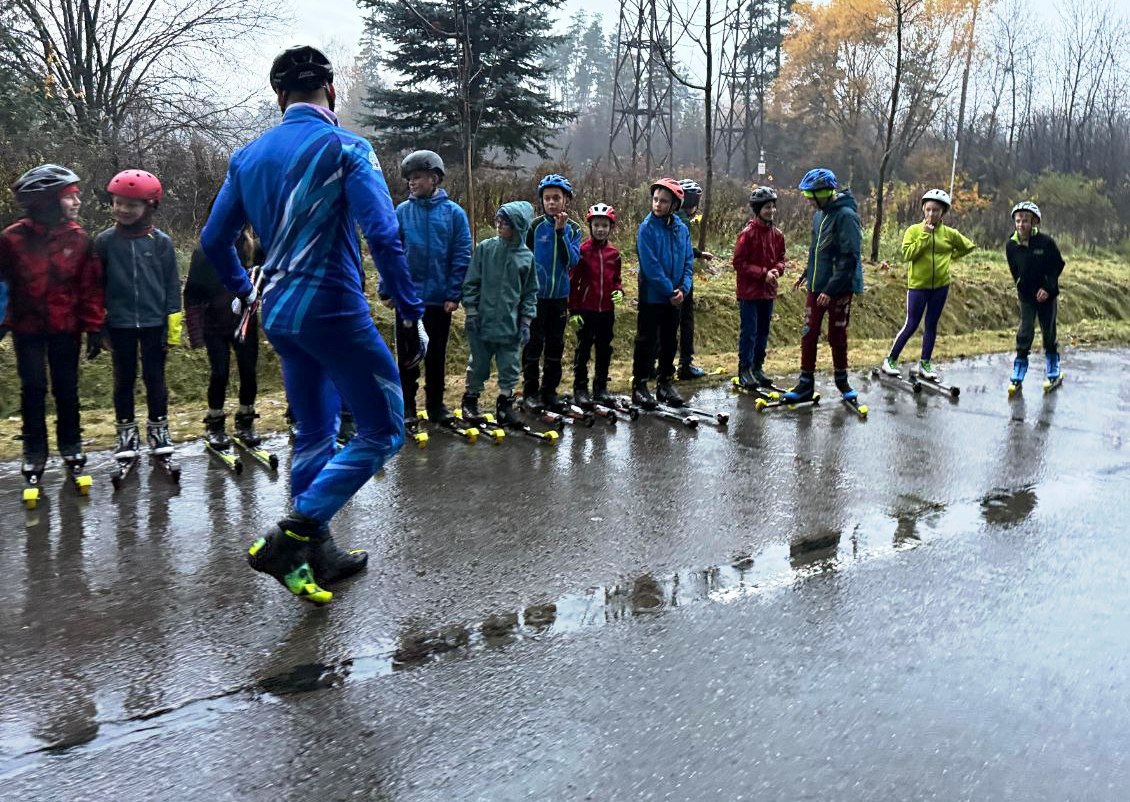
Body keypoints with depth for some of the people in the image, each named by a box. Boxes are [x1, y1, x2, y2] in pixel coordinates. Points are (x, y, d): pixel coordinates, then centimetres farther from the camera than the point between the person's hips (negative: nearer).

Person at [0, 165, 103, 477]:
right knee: (33, 388, 6)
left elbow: (91, 286, -2)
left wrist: (94, 328, -3)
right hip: (27, 326, -1)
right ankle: (34, 450, 20)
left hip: (67, 327, 1)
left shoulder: (78, 238, -5)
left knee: (67, 387, 10)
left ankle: (70, 444, 26)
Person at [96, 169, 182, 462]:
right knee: (124, 378, 10)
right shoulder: (105, 241, 0)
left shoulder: (161, 241, -2)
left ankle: (158, 429, 21)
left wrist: (173, 322, -3)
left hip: (154, 321, -1)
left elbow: (172, 284, 1)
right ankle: (127, 432, 21)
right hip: (120, 323, 1)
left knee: (155, 377, 8)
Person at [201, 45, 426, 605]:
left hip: (278, 316, 8)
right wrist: (411, 313, -13)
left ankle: (318, 556, 25)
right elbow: (383, 235, -17)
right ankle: (289, 538, -7)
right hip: (333, 311, -7)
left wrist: (245, 290, 31)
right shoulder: (346, 148, -7)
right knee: (382, 431, 1)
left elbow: (214, 239, 16)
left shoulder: (248, 156, 11)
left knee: (314, 436, 18)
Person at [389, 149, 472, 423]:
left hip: (440, 298, 0)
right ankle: (407, 405, 18)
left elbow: (462, 256, -4)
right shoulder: (402, 212, -1)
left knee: (436, 353, 11)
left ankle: (435, 404, 24)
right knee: (407, 353, 8)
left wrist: (454, 294, -8)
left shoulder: (454, 212, -4)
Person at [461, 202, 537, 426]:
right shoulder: (485, 248, -3)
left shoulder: (526, 256, 1)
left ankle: (505, 402, 21)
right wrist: (471, 312, -4)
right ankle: (471, 398, 26)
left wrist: (526, 321, 1)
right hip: (483, 321, -1)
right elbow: (471, 282, 0)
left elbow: (530, 292, 6)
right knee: (478, 363, 10)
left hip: (511, 324, 1)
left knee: (510, 366, 7)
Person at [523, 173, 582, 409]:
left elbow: (572, 260, -11)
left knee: (556, 345, 10)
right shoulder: (535, 226, -5)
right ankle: (530, 390, 13)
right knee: (534, 343, 3)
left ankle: (550, 390, 20)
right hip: (535, 295, -3)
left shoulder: (572, 229, 2)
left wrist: (560, 231, -18)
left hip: (560, 296, 3)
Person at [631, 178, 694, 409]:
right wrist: (670, 290, -16)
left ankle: (665, 383, 24)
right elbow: (650, 266, -17)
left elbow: (688, 261, 7)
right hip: (651, 296, -5)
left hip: (675, 298, 5)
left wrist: (683, 288, -7)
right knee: (647, 342, 1)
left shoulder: (681, 228, 5)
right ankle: (639, 385, 9)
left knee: (669, 342, 13)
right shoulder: (647, 228, -11)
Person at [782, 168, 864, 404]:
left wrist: (831, 289, -23)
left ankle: (842, 380, 24)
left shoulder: (846, 216, -16)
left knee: (837, 336, 6)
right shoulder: (819, 214, 11)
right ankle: (806, 384, 11)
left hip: (839, 288, -7)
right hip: (816, 286, 7)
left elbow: (849, 258, -20)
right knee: (809, 334, 5)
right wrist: (807, 274, 21)